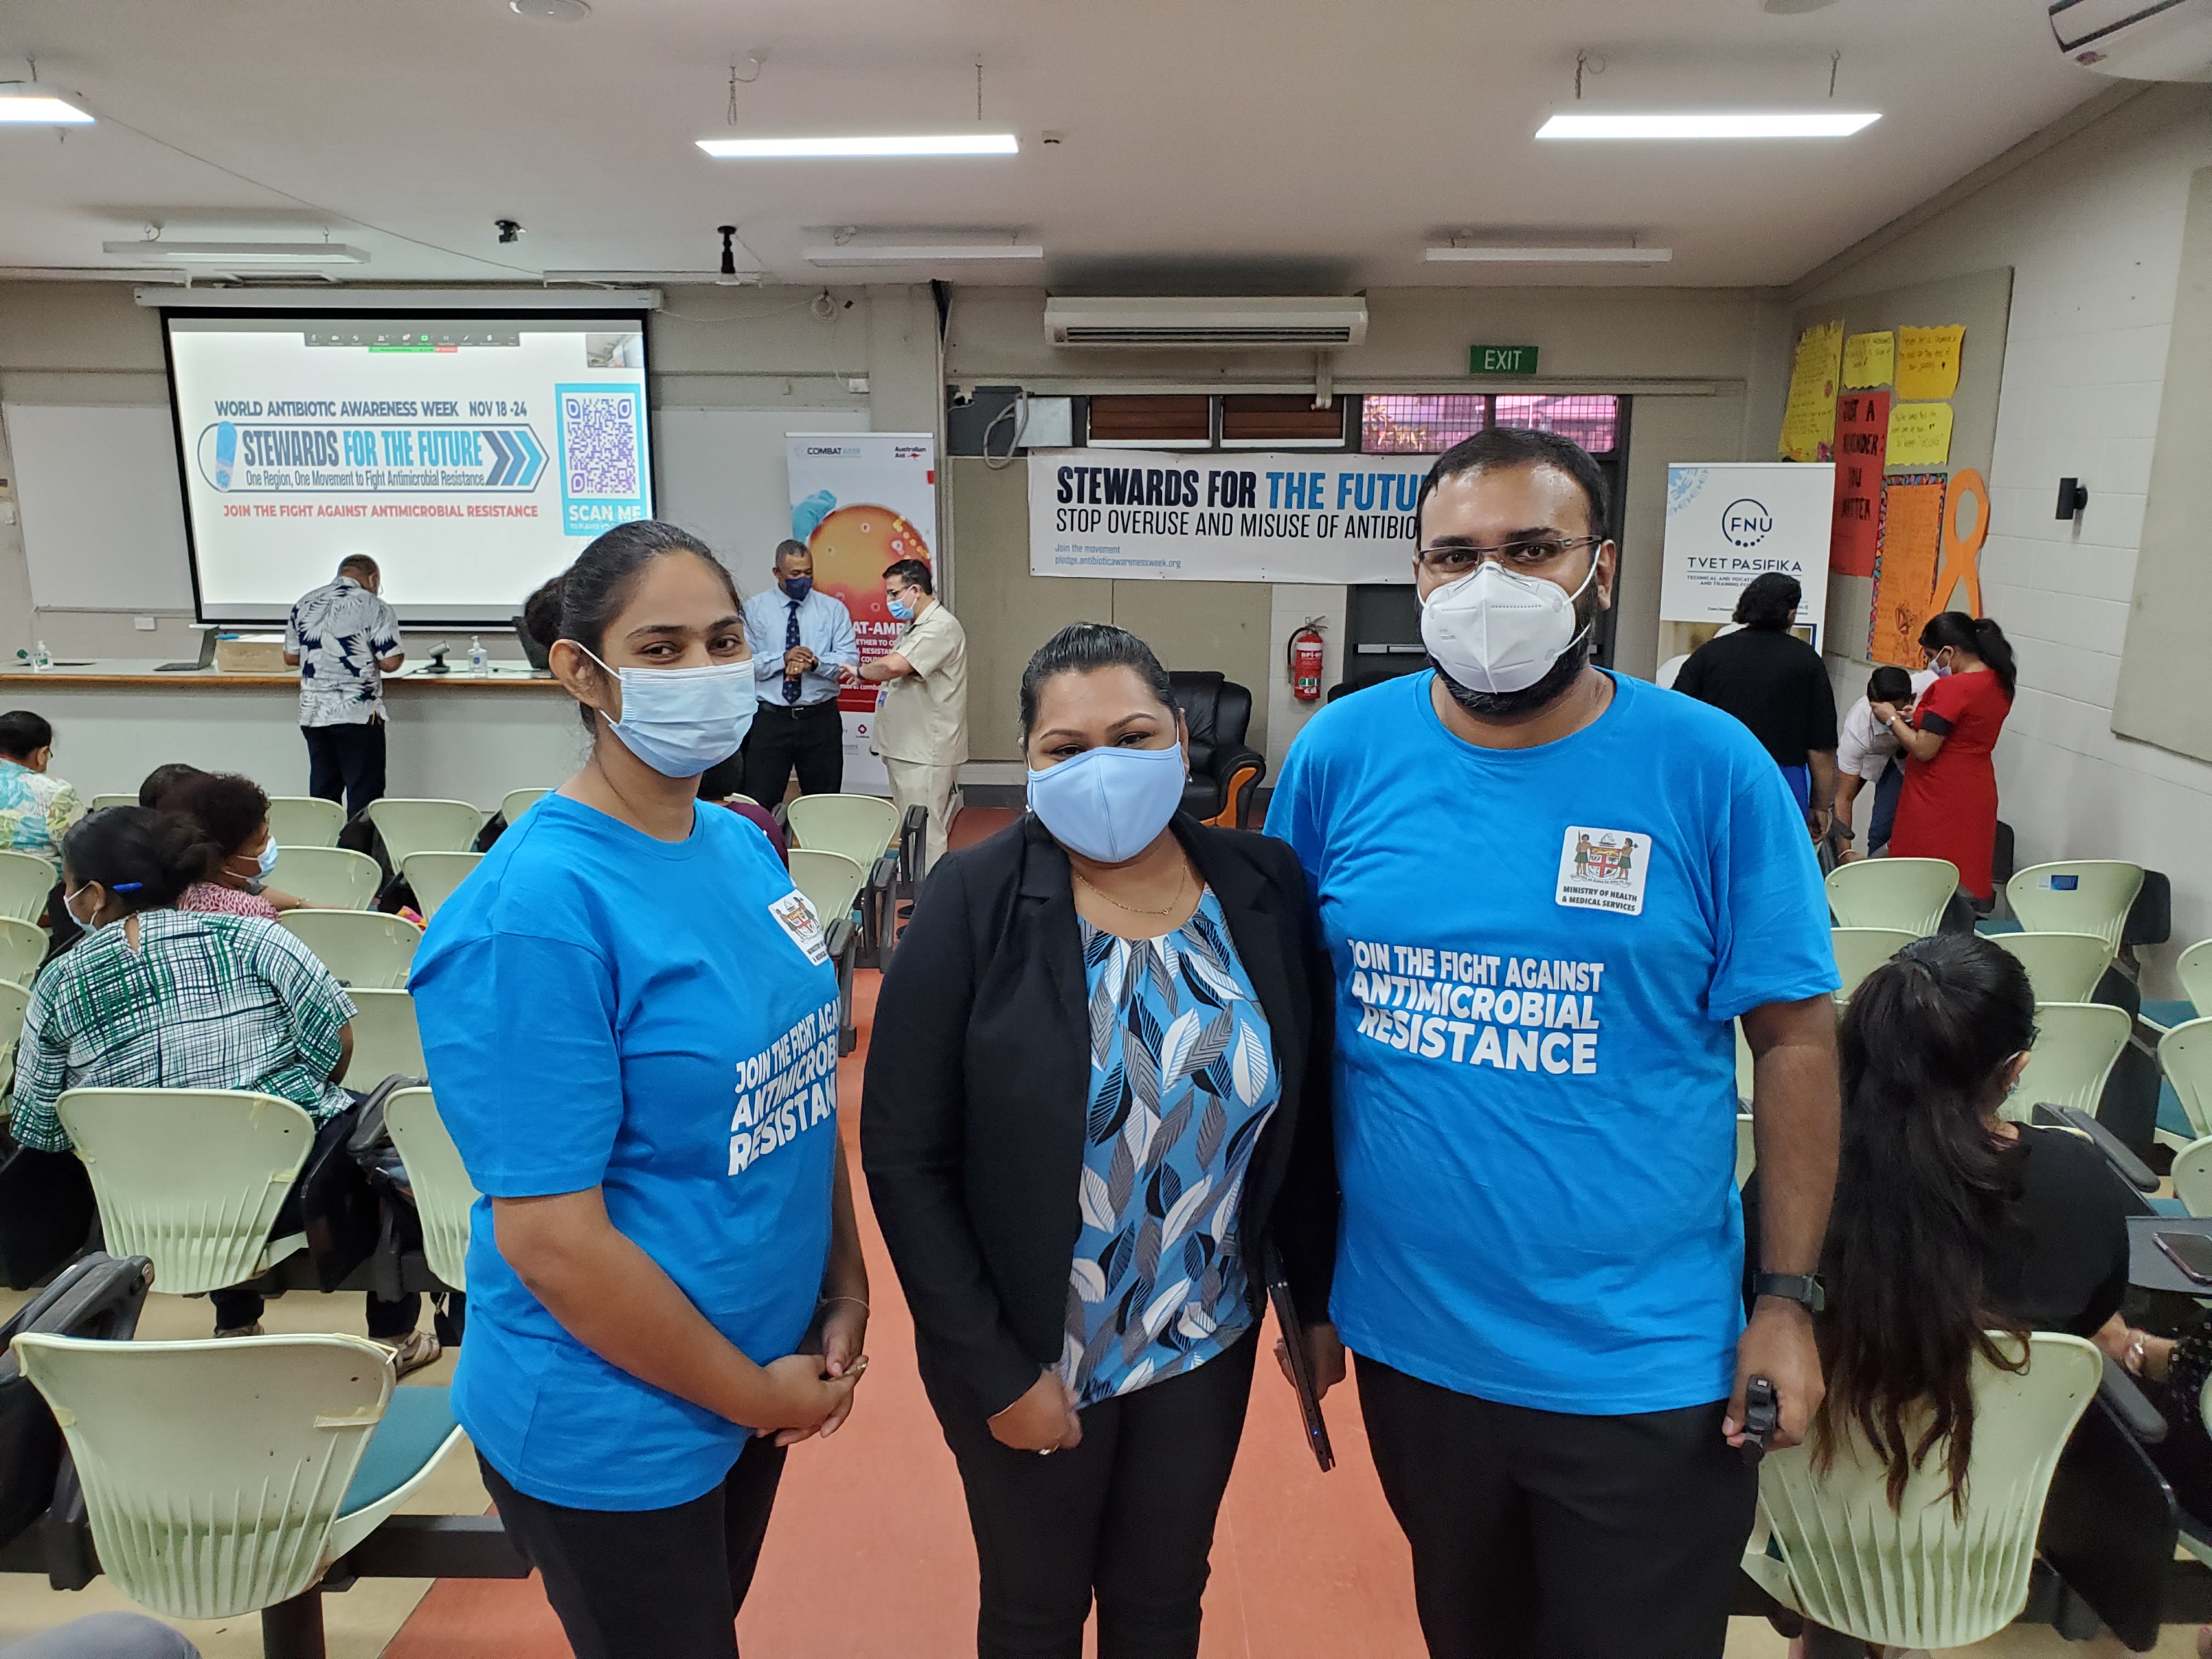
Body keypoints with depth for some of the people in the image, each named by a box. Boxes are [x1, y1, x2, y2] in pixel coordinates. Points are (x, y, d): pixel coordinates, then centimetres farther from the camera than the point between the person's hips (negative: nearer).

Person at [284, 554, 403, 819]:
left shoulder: (304, 604, 10)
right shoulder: (376, 608, -6)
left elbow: (291, 657, 14)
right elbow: (390, 663, -10)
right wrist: (400, 655, 11)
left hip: (313, 714, 5)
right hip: (359, 716, -5)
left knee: (323, 791, 13)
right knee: (364, 796, 0)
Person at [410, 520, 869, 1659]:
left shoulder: (741, 847, -2)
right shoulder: (531, 915, -24)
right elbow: (549, 1235, -23)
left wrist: (844, 1289, 0)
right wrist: (755, 1394, -14)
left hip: (766, 1370, 7)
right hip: (613, 1428, -6)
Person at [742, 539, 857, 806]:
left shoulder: (833, 609, 6)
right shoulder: (753, 609, 4)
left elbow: (850, 659, -3)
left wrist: (815, 663, -21)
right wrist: (782, 660, -19)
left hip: (821, 720, 1)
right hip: (770, 720, -1)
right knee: (760, 806, -2)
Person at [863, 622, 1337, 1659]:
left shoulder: (1263, 891, -8)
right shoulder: (974, 905, -17)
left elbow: (1304, 1121, 2)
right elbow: (902, 1157, -15)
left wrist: (1317, 1301, 5)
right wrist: (994, 1369, -13)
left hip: (1206, 1347, 3)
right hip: (1025, 1360, -2)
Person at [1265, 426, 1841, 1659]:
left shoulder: (1712, 770, -12)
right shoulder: (1341, 756, -8)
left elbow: (1797, 1040, -5)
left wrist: (1790, 1297, -7)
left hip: (1647, 1369, -2)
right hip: (1408, 1339, 3)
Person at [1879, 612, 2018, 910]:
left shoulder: (1952, 688, -20)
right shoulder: (2000, 682, 7)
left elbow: (1924, 750, -19)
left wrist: (1892, 719, -5)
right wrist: (1920, 719, 15)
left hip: (1939, 800, -8)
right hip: (1978, 794, 8)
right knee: (1968, 881, 14)